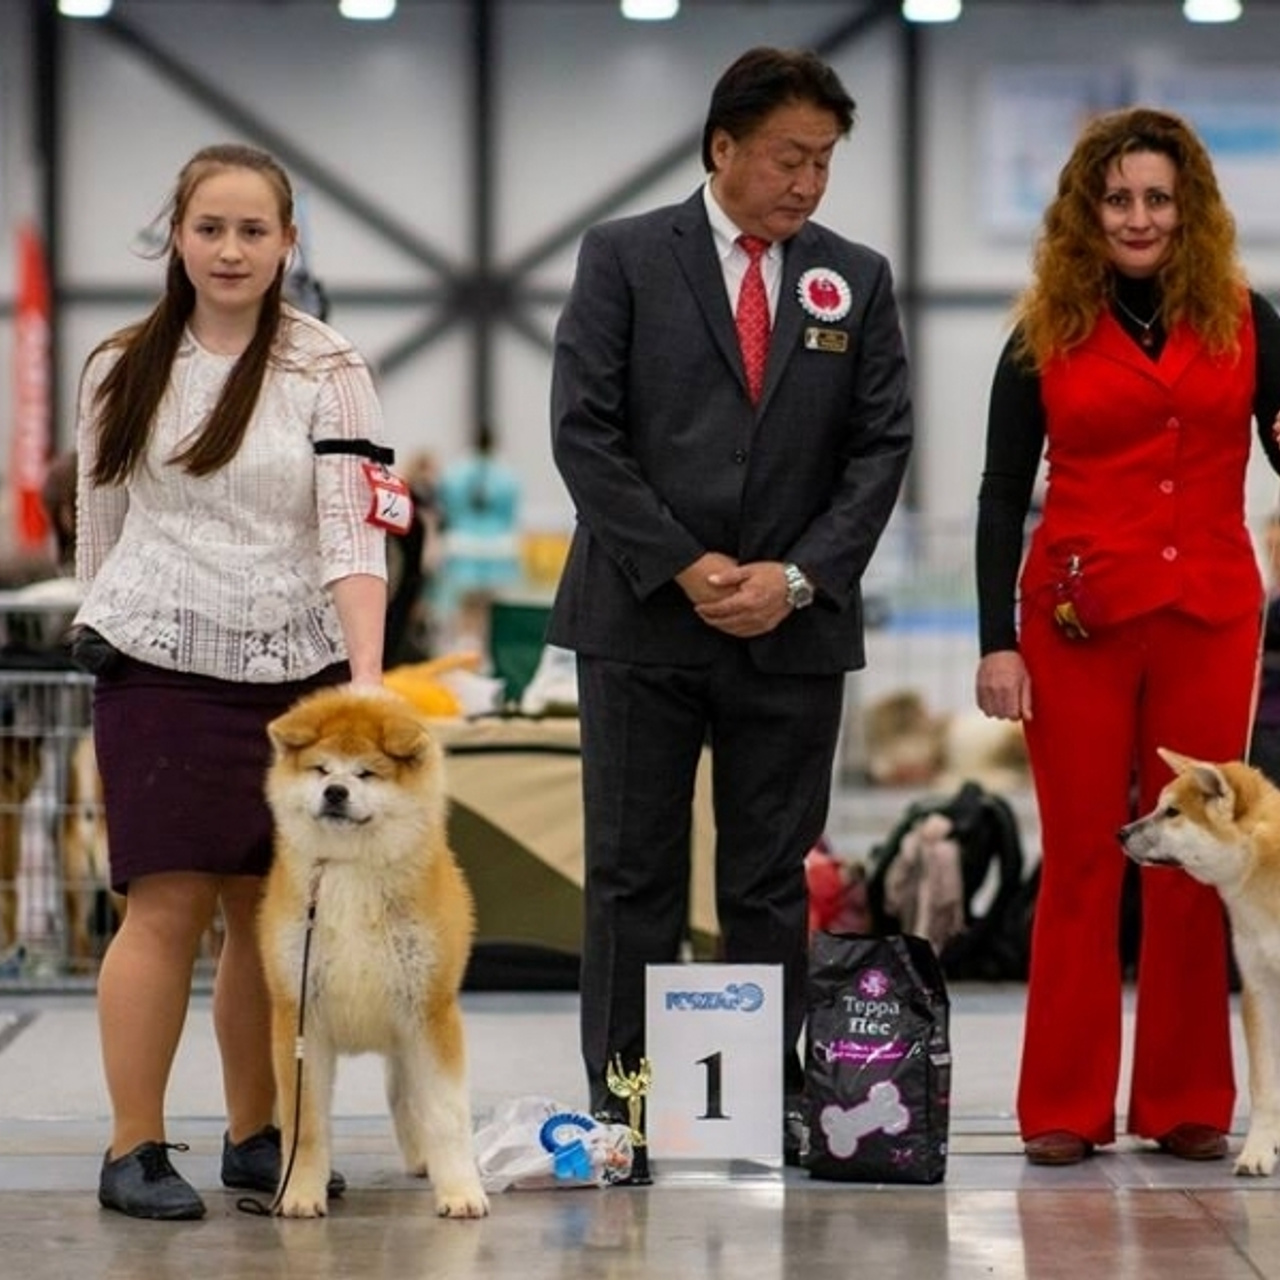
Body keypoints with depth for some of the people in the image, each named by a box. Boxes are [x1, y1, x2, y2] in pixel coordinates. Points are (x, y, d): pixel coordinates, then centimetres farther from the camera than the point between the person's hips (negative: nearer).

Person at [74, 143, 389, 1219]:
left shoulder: (327, 373, -3)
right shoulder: (123, 371, 5)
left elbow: (354, 529, -12)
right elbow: (101, 526, 14)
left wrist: (366, 674, -22)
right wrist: (105, 635, 16)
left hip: (296, 671, 0)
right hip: (161, 671, 0)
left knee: (268, 913, 5)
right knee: (169, 904, -7)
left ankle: (256, 1137, 17)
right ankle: (134, 1150, -2)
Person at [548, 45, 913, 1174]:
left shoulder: (857, 279, 8)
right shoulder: (625, 260, 1)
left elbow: (881, 447, 5)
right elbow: (585, 432, -4)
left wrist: (796, 577, -8)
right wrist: (685, 566, -10)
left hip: (794, 630, 2)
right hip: (642, 619, -2)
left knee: (772, 885, 5)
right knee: (633, 879, 1)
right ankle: (621, 1109, 6)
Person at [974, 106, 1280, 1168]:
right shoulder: (1046, 334, 4)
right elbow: (1003, 496, 4)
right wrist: (997, 641, -4)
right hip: (1078, 620, -1)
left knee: (1193, 862, 3)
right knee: (1081, 860, 1)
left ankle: (1187, 1103, 12)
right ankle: (1065, 1108, 7)